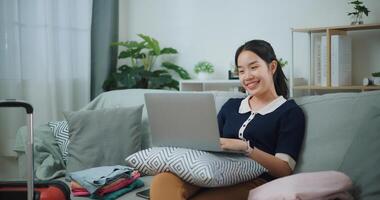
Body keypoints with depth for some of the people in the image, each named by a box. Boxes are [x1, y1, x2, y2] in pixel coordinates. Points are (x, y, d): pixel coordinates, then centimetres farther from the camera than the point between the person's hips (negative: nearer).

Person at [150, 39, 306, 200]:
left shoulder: (290, 111, 11)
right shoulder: (231, 106, 28)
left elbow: (285, 170, -1)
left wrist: (245, 148, -15)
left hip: (254, 181, -5)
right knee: (163, 181, -32)